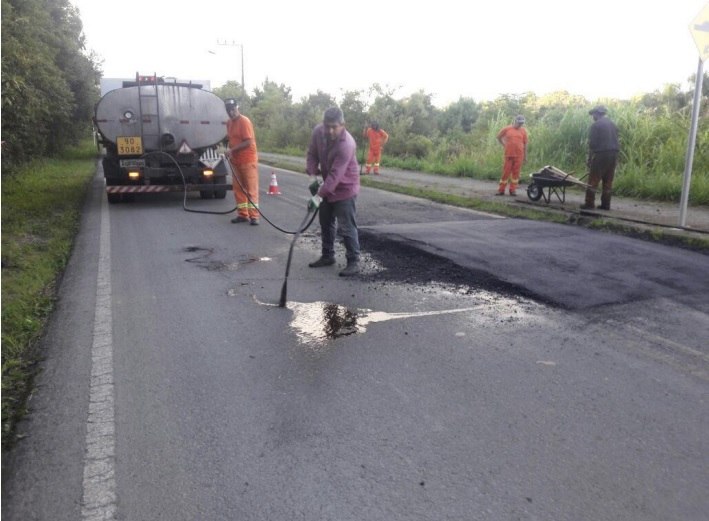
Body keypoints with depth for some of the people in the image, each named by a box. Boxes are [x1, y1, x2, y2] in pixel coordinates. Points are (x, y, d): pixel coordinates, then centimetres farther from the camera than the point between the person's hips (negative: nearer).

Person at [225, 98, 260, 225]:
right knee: (238, 188, 8)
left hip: (248, 160, -8)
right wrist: (230, 152, 7)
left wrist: (232, 149, -18)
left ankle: (254, 216, -3)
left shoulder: (244, 121, -13)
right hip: (236, 161, 8)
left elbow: (248, 142, -19)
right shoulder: (229, 122, 10)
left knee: (251, 189, -4)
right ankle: (242, 214, 15)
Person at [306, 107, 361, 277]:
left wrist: (319, 195, -37)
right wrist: (314, 174, -14)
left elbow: (335, 175, -34)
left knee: (347, 227, -8)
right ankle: (327, 256, 29)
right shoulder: (318, 131, -11)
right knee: (326, 222, 15)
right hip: (327, 185, 8)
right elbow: (312, 153, 2)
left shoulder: (347, 144, -32)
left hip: (345, 188, -7)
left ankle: (354, 262, 1)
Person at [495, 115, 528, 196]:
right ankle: (501, 190, 8)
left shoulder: (523, 131, 7)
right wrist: (504, 145, 7)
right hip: (509, 155, -1)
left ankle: (513, 190, 11)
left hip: (519, 155, 1)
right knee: (506, 172, 1)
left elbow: (525, 144, 9)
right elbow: (498, 136, 15)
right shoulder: (507, 129, 3)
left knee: (516, 173, 4)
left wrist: (525, 157, 8)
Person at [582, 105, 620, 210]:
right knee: (608, 181, 9)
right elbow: (616, 141, 17)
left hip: (601, 154, -7)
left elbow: (592, 144, -9)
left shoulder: (595, 125, -4)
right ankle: (605, 204, 9)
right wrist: (615, 158, 20)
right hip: (613, 154, 7)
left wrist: (589, 159, -6)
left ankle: (590, 203, -7)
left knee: (593, 180, -4)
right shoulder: (613, 124, 18)